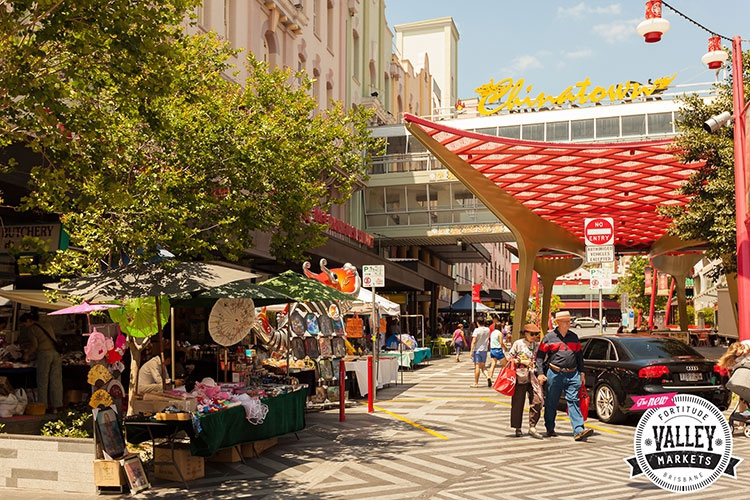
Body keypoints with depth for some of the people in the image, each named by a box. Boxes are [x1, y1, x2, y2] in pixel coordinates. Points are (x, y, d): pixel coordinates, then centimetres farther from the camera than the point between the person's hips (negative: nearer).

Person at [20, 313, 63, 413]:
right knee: (55, 381, 7)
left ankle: (43, 406, 3)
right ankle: (55, 407, 9)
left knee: (42, 382, 2)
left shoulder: (31, 329, 0)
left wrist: (27, 354, 8)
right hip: (56, 353, 6)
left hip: (44, 354, -6)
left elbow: (34, 345, -8)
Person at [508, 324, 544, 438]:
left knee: (537, 401, -11)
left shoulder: (537, 345, 14)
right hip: (520, 376, -3)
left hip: (534, 377, 3)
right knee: (518, 403, 1)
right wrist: (522, 361, -10)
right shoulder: (518, 344, 3)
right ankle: (518, 428, 13)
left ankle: (532, 427, -2)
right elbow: (509, 358, 2)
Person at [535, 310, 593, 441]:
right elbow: (540, 356, 1)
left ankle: (578, 430, -13)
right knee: (551, 403, 6)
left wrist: (582, 373, 15)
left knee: (573, 401, -6)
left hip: (572, 374, 3)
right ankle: (550, 429, 21)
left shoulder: (574, 337, 13)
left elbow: (579, 355, 20)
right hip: (555, 374, -2)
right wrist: (540, 373, -7)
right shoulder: (549, 337, 1)